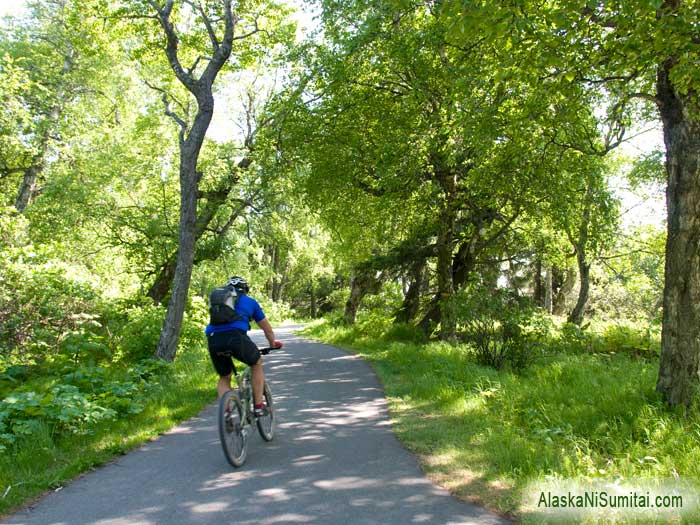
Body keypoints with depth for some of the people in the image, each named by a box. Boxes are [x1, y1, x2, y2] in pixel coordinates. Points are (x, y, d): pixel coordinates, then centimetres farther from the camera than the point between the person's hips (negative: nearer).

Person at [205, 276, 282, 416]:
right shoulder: (250, 301, 26)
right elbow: (267, 328, 35)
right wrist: (273, 345, 52)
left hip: (213, 340, 4)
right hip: (235, 336, -3)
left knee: (224, 377, 25)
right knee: (256, 364, 24)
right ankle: (258, 406, 21)